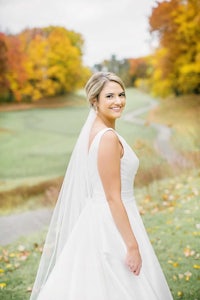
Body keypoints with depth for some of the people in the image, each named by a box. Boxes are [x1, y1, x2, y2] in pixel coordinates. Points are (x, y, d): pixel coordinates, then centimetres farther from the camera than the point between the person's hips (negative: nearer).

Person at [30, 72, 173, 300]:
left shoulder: (94, 131, 8)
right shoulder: (108, 137, -20)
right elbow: (113, 198, -21)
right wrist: (132, 246, -18)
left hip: (98, 220, 9)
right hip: (113, 224, -9)